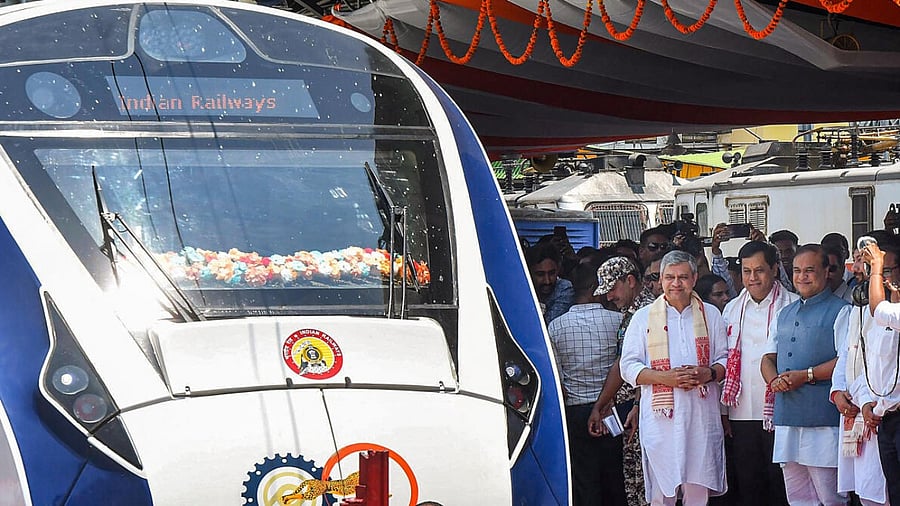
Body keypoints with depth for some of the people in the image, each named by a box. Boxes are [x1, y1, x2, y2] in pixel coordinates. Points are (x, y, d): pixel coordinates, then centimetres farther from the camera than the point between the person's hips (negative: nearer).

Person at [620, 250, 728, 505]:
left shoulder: (711, 315, 13)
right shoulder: (644, 317, 6)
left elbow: (725, 360, 14)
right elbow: (629, 367, 2)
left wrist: (707, 374, -9)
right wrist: (665, 377, -13)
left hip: (702, 415, 2)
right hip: (660, 417, -1)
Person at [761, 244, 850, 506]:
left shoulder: (840, 311, -2)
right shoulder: (784, 314, 20)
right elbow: (768, 358, 20)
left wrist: (807, 375, -18)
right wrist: (774, 380, -2)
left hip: (824, 422, -7)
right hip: (786, 418, 7)